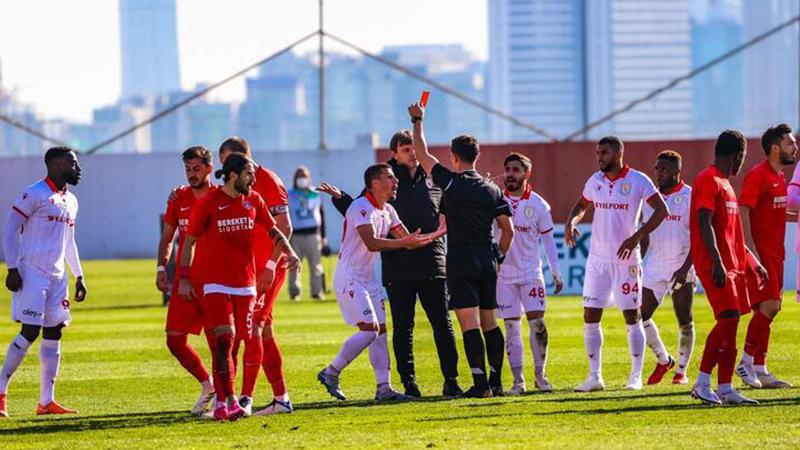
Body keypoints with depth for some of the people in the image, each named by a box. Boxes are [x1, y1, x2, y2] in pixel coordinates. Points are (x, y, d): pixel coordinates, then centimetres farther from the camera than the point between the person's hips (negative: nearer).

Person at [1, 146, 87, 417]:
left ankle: (46, 402, 7)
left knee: (54, 333, 4)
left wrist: (79, 277, 20)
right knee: (30, 332, -13)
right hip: (32, 273, -8)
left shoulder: (71, 201, 16)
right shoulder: (35, 195, -10)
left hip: (57, 276, 8)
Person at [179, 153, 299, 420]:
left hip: (246, 283, 5)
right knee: (224, 340, -17)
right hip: (216, 284, -5)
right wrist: (184, 278, -2)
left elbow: (273, 231, 17)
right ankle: (229, 401, -18)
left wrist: (289, 252, -1)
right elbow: (190, 240, 0)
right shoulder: (208, 203, -7)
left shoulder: (253, 200, 7)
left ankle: (221, 402, 14)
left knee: (235, 343, 6)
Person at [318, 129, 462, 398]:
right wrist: (339, 197, -4)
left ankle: (451, 380, 6)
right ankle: (409, 383, 8)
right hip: (397, 267, -1)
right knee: (402, 327, 3)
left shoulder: (433, 180, 10)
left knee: (442, 324, 1)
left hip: (432, 262, 1)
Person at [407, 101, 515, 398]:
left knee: (469, 323, -8)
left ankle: (480, 383, -14)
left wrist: (417, 121, 16)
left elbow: (422, 154, 4)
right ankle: (495, 381, 12)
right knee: (489, 321, 12)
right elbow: (508, 231, 7)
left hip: (461, 258, -5)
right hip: (487, 257, 5)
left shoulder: (451, 182, -6)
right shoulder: (492, 190, 8)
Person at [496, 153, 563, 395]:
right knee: (511, 327, 1)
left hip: (531, 272, -1)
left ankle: (540, 375, 5)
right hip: (504, 272, 1)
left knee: (537, 322, -7)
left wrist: (556, 272, 5)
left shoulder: (538, 205, 1)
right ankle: (518, 380, 4)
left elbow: (548, 239, 6)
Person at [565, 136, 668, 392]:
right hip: (597, 258, 5)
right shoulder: (595, 181, 7)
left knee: (632, 317, 2)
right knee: (590, 318, -1)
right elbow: (581, 205, 23)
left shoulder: (638, 181, -8)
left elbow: (661, 210, -11)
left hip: (626, 258, -4)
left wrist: (636, 237, -20)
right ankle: (595, 377, 5)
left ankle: (636, 376, 10)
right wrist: (570, 223, 1)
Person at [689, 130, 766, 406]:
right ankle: (702, 384, -17)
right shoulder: (709, 181, -10)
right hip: (716, 266, -10)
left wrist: (754, 264, 28)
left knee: (730, 324, 6)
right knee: (728, 319, -17)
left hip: (731, 265, 10)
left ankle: (725, 389, 6)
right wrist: (717, 263, -26)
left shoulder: (724, 184, 21)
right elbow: (704, 224, -19)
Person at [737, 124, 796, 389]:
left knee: (766, 311, 8)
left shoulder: (780, 177, 16)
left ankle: (760, 370, 10)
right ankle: (746, 363, -7)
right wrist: (751, 250, -24)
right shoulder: (758, 176, -12)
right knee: (769, 307, -15)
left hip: (774, 253, 9)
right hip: (759, 252, -9)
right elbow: (743, 212, -18)